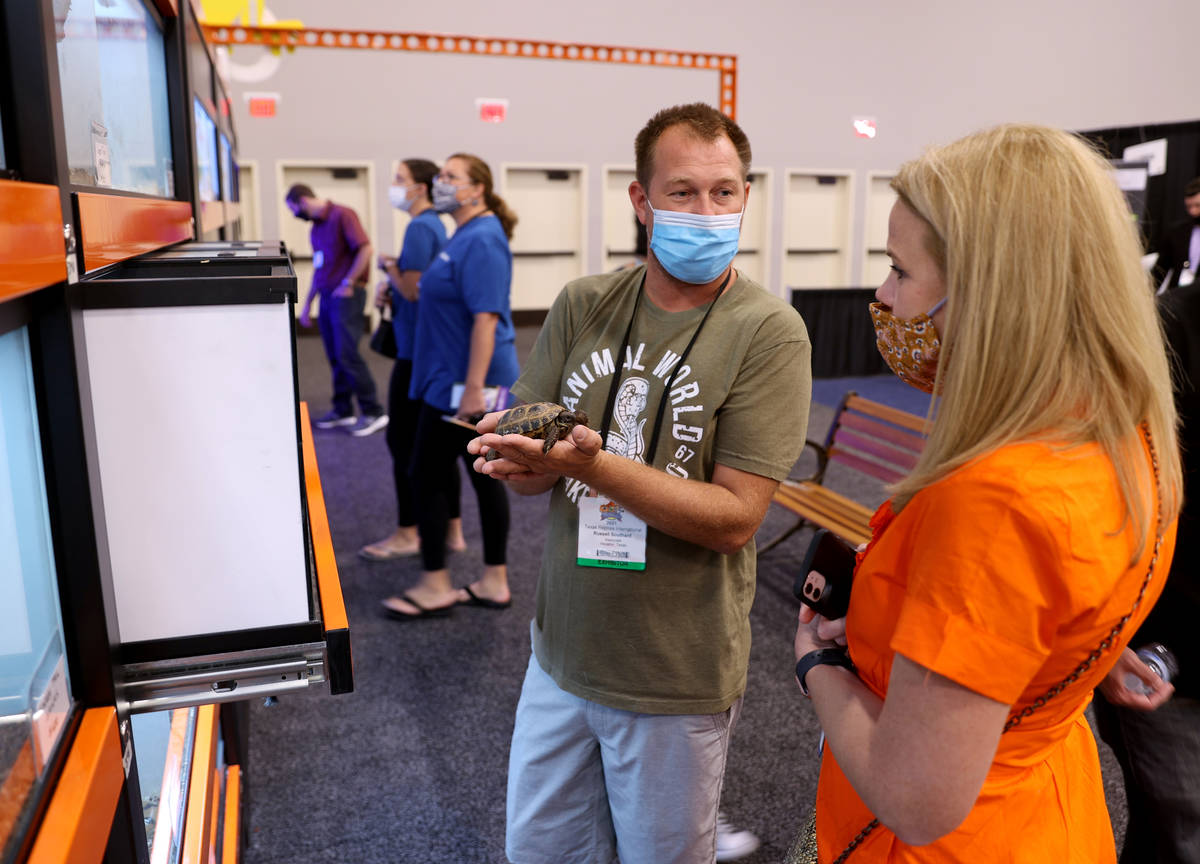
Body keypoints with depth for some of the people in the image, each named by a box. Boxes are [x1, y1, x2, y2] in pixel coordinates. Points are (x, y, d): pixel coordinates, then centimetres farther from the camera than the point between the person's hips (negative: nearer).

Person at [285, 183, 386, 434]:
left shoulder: (342, 215, -9)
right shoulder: (316, 227, 17)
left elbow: (365, 248, -18)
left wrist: (348, 284, -16)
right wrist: (307, 303, 22)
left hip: (346, 295, -8)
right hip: (327, 296, 8)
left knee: (347, 354, -11)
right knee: (335, 357, 9)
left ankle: (373, 412, -5)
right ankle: (343, 410, 18)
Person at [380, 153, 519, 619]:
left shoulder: (481, 241, -17)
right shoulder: (466, 236, 15)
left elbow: (486, 317, -24)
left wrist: (473, 386, -27)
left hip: (458, 384, -10)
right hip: (457, 380, 10)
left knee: (428, 476, -1)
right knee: (485, 474, 12)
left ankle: (435, 587, 11)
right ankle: (494, 582, 21)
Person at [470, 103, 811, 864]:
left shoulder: (767, 331, -15)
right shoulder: (583, 307, -2)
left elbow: (736, 516, -19)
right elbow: (529, 473, 0)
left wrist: (592, 464, -30)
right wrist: (519, 458, -24)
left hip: (676, 679, -4)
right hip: (562, 651, 5)